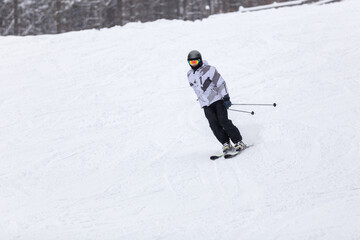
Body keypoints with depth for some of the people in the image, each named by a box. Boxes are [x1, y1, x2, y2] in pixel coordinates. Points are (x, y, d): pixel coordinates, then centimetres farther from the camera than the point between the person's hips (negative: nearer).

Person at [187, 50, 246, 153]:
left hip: (218, 99, -4)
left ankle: (239, 142, -9)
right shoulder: (190, 75, 7)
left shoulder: (209, 70, -10)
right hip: (206, 105, 5)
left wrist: (226, 98, -17)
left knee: (223, 121, -15)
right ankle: (226, 144, -8)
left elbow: (221, 83, -12)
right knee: (214, 125, -12)